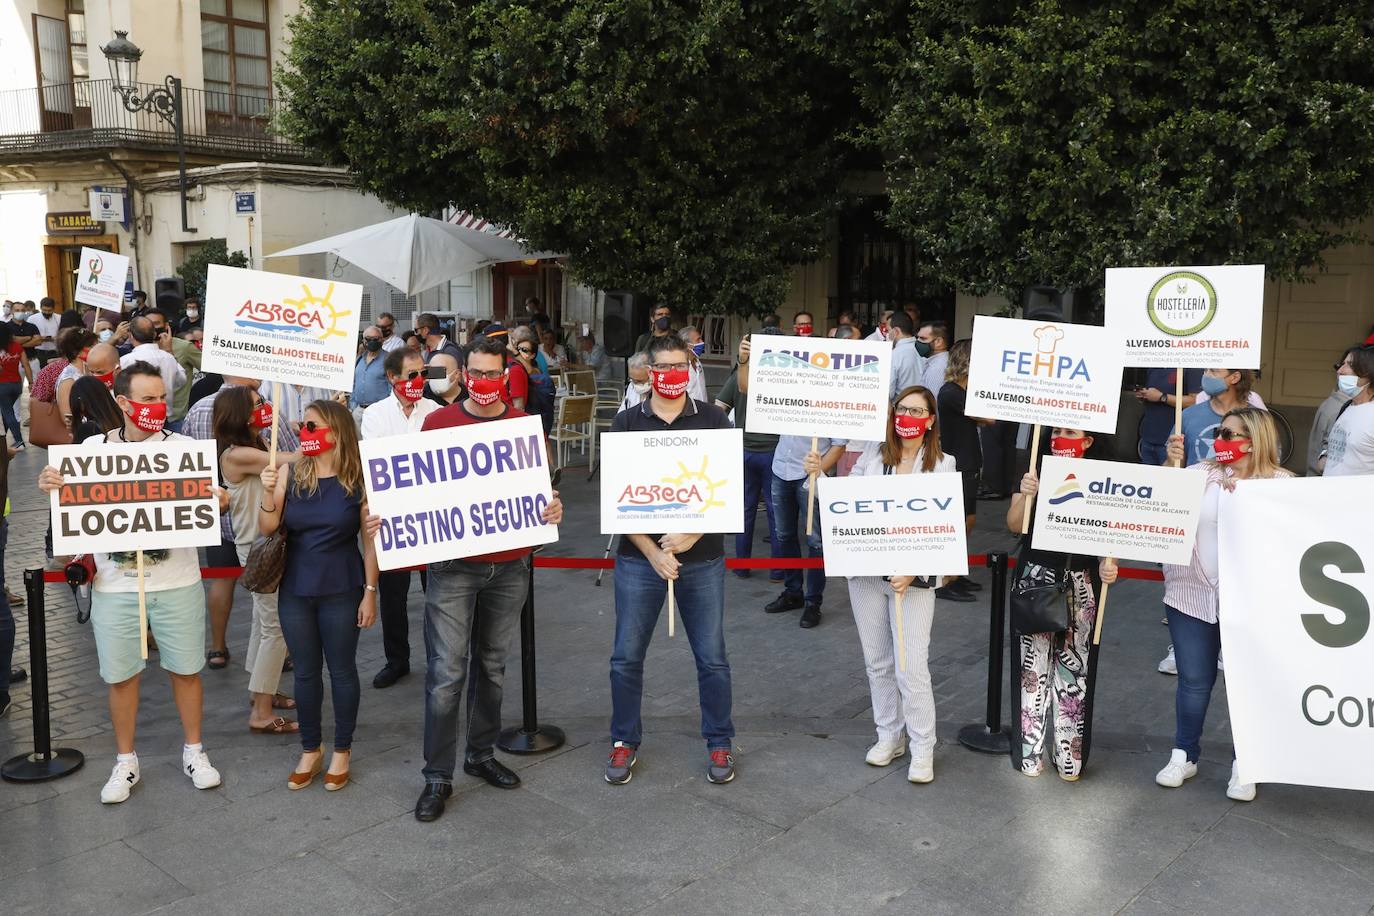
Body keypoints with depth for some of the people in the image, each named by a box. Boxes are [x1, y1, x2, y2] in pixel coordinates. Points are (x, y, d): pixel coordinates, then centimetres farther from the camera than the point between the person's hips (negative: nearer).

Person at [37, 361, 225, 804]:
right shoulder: (94, 447, -1)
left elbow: (209, 498, -2)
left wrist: (219, 499, -27)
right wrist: (49, 484, -16)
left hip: (176, 582, -1)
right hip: (115, 585, 1)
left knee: (185, 668, 10)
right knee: (121, 674, 10)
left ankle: (194, 750, 29)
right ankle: (125, 761, 29)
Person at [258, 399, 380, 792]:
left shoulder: (359, 479, -9)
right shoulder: (290, 473, -2)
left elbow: (370, 540, -5)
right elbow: (267, 529, -1)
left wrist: (370, 592, -6)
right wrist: (268, 493, -18)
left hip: (341, 591, -3)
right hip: (295, 590, 3)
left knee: (341, 669, 9)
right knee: (305, 671, 13)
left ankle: (342, 750, 25)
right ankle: (310, 749, 29)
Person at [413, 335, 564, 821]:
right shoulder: (438, 421, 0)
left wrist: (552, 507, -12)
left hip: (510, 566, 2)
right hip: (453, 565, -2)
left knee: (492, 666, 15)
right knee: (447, 672, -4)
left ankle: (481, 754, 31)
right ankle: (437, 774, 9)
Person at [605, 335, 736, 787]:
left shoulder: (713, 420, 1)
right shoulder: (627, 423, 1)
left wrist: (692, 534, -15)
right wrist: (652, 553, -11)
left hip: (702, 557, 0)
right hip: (640, 557, 1)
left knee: (711, 657, 8)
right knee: (626, 657, 7)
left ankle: (719, 744, 25)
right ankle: (624, 742, 26)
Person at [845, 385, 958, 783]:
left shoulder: (943, 464, -3)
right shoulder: (873, 454, 5)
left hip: (913, 576, -3)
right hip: (866, 570, 4)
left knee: (912, 668, -5)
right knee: (877, 661, 14)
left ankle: (922, 749, 12)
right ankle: (889, 736, 30)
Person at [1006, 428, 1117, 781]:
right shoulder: (1036, 473, 0)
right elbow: (1015, 525, -5)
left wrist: (1109, 563, -18)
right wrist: (1026, 495, -22)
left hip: (1080, 586, 0)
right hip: (1036, 582, 0)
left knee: (1074, 666, 7)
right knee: (1033, 665, 5)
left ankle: (1069, 755, 20)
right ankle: (1029, 752, 17)